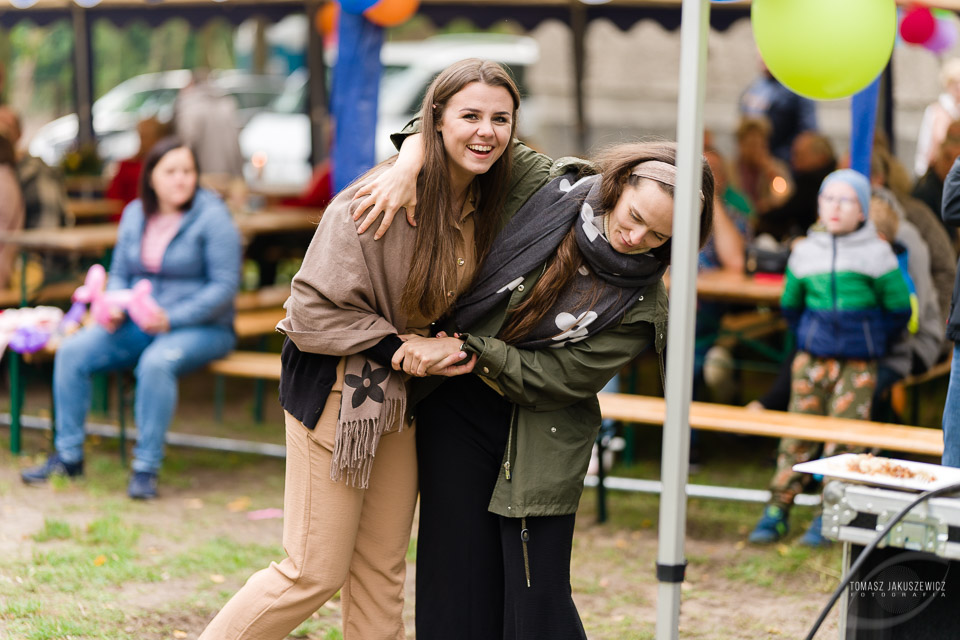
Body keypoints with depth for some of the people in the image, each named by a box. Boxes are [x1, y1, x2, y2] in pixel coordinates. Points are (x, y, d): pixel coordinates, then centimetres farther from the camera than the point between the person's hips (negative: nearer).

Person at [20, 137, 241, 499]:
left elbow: (224, 286, -14)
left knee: (157, 361, -37)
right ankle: (68, 456, -4)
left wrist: (171, 319, -21)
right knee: (72, 351, -14)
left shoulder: (211, 217, -10)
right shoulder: (135, 214, 9)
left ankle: (146, 468, -28)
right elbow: (119, 274, 16)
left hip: (202, 327, -6)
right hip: (139, 325, 6)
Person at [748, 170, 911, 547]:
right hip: (811, 357, 2)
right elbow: (790, 304, 21)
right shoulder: (806, 251, 6)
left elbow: (900, 309, 4)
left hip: (858, 363, -2)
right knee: (798, 431, 2)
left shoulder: (876, 254, -2)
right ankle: (777, 510, 7)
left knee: (844, 437, -2)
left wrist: (872, 341, 6)